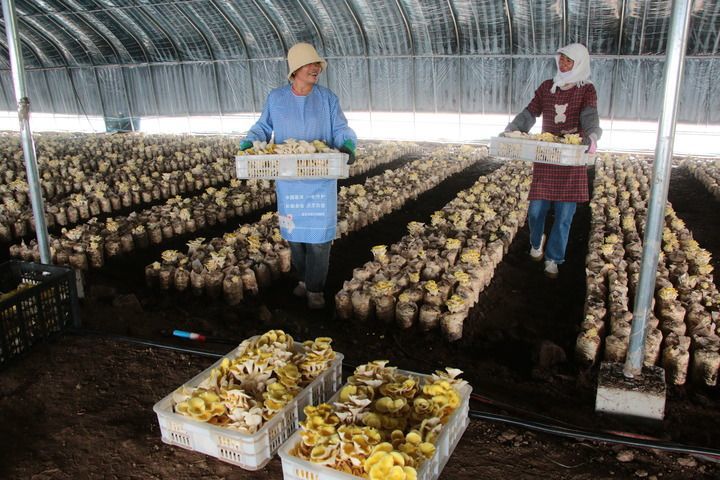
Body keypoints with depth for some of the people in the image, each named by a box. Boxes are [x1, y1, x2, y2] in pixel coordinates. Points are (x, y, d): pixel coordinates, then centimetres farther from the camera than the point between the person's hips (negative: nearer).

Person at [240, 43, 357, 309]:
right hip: (289, 180, 2)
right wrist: (247, 144, -8)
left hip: (320, 180, -2)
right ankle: (304, 278, 31)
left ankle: (315, 289, 12)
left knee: (318, 233, 0)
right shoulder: (276, 98, 2)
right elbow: (263, 127, 10)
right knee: (294, 231, 11)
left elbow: (341, 130, -2)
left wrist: (348, 145, -23)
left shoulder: (327, 97, -1)